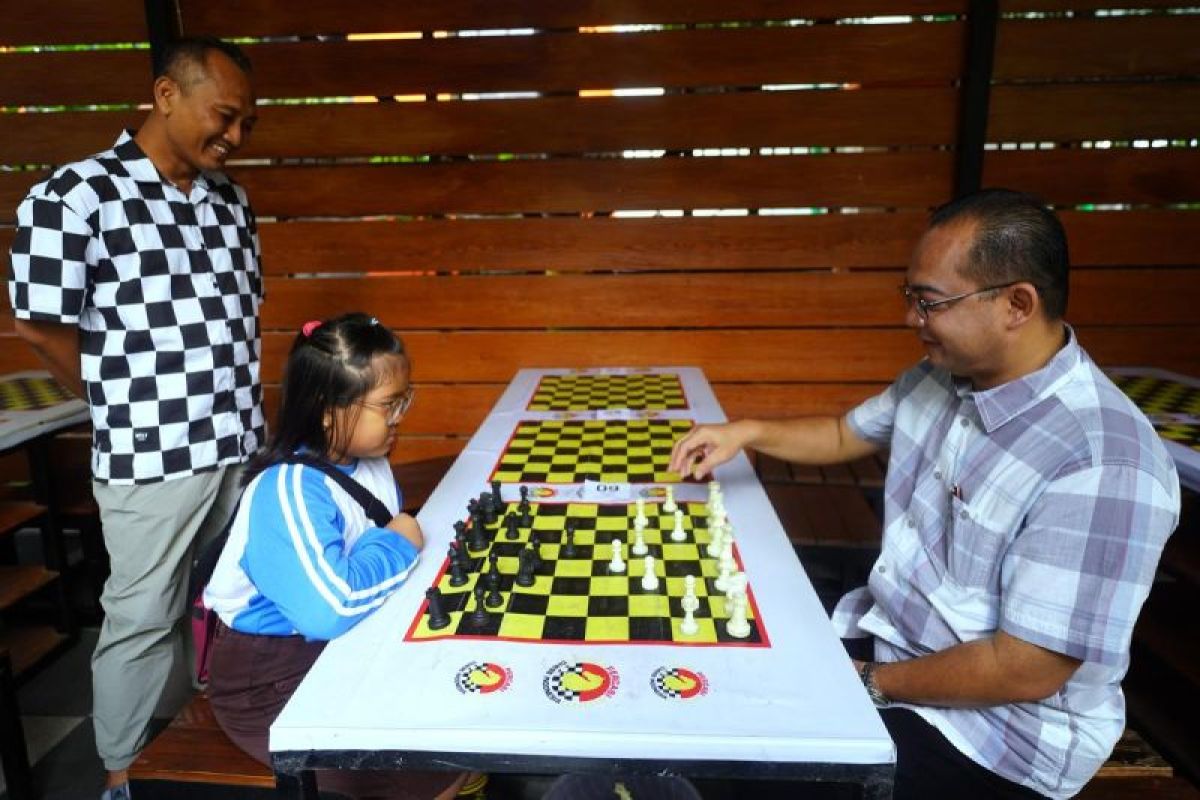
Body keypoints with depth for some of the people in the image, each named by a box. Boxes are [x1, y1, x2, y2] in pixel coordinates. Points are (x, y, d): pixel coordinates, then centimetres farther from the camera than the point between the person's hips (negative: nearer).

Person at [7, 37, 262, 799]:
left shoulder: (230, 200, 9)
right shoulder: (74, 196, -10)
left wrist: (243, 406, 9)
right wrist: (132, 408, 1)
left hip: (245, 445, 6)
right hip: (153, 456, -6)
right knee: (144, 620, 8)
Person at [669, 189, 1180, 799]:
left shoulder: (1102, 469, -29)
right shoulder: (942, 375, -3)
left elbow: (1025, 671, -26)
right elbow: (849, 433, 15)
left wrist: (870, 681, -15)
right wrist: (747, 431, 1)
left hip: (1001, 727, -7)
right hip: (880, 634, 7)